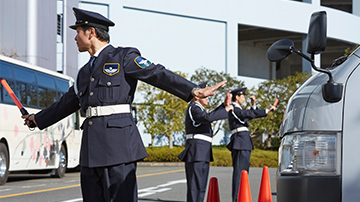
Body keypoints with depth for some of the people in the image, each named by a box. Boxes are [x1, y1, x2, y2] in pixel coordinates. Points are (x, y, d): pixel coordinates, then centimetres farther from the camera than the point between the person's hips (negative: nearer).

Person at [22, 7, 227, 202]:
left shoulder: (123, 57, 3)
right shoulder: (86, 72, 23)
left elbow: (158, 74, -7)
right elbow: (67, 103, 36)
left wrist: (194, 90, -19)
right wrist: (38, 118, 47)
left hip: (118, 140, -7)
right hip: (92, 144, 7)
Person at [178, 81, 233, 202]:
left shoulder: (197, 108, 23)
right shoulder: (194, 107, -9)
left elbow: (210, 116, 37)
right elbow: (208, 117, -27)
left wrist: (224, 105, 27)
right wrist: (225, 110, -17)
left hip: (203, 153, 11)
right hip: (196, 152, -11)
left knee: (201, 187, 12)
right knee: (195, 185, -13)